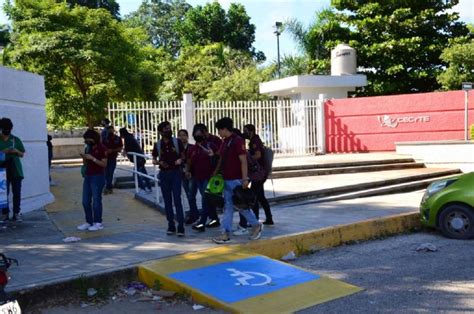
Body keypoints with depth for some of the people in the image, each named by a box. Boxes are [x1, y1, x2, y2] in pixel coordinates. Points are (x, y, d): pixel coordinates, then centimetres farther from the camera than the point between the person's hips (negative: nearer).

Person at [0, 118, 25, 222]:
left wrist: (16, 151, -10)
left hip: (15, 170, 1)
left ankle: (16, 213, 5)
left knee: (17, 192, -1)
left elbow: (22, 154, 10)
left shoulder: (16, 139, 7)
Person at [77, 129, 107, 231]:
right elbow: (85, 164, 19)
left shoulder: (101, 148, -7)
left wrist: (92, 158, -19)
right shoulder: (87, 148, 14)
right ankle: (88, 222, 17)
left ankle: (98, 223, 5)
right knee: (85, 201, 7)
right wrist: (84, 158, -2)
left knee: (96, 201, -4)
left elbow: (104, 164, -13)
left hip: (98, 177, -7)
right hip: (87, 176, 8)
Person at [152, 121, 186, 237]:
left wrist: (180, 160, -15)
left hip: (176, 172, -2)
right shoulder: (158, 144, 3)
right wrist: (159, 162, -10)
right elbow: (154, 160, 11)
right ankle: (171, 225, 17)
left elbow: (183, 155, 7)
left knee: (177, 199, -6)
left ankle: (181, 227, -4)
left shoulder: (177, 142, -1)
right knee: (167, 200, 7)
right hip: (164, 173, 2)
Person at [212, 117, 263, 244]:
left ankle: (256, 225, 20)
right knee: (228, 206, 8)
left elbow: (243, 161, -17)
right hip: (226, 179, 8)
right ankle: (226, 234, 11)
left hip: (236, 180, -8)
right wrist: (215, 173, 17)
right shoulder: (225, 142, 12)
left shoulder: (238, 141, -13)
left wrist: (245, 179, -22)